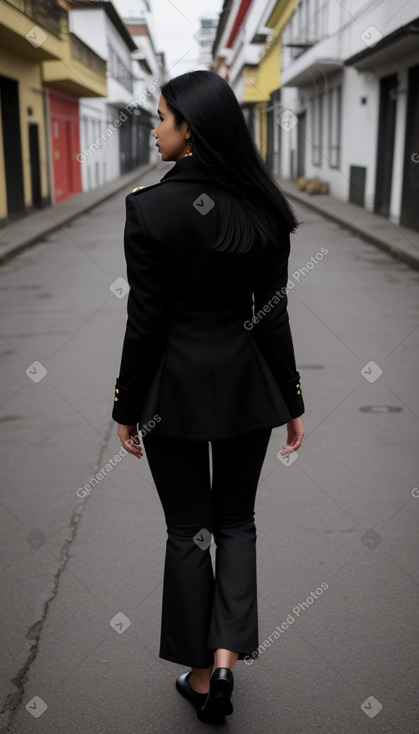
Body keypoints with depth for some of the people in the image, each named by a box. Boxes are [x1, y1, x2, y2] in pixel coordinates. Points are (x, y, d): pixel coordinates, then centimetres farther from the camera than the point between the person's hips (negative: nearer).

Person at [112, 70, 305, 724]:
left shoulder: (150, 208, -15)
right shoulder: (262, 208, -3)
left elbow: (145, 322, -13)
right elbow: (273, 315, -1)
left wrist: (127, 408, -1)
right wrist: (291, 401, 8)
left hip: (174, 388, -3)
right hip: (247, 385, 3)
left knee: (188, 530, 13)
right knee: (236, 521, 21)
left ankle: (200, 673, 26)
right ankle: (226, 656, 12)